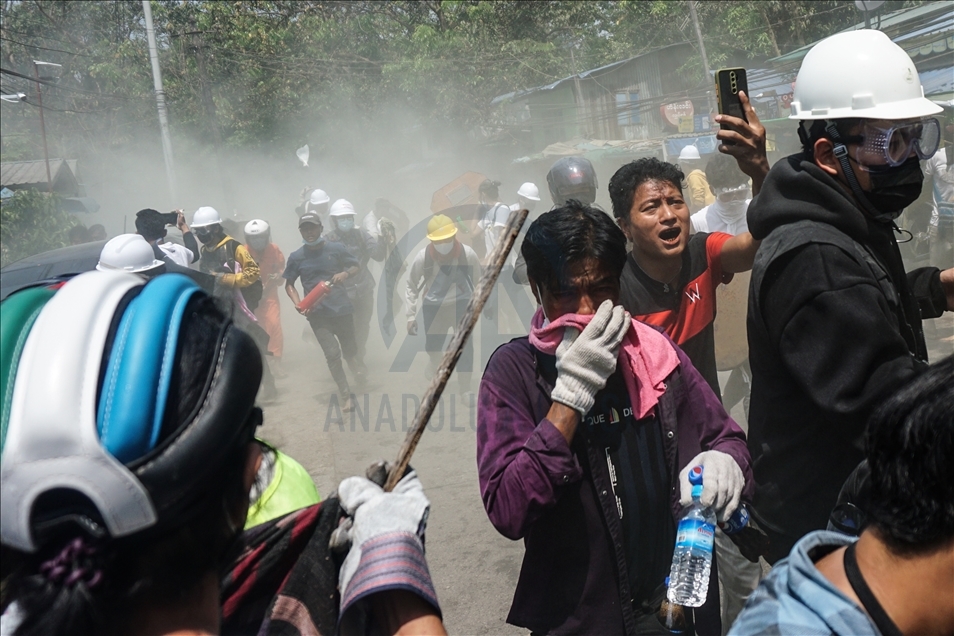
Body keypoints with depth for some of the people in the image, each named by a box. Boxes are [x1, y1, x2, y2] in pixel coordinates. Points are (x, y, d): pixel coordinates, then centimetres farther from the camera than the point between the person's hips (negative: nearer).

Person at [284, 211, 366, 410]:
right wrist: (298, 303, -8)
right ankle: (345, 396, 4)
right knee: (332, 353, -8)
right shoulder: (296, 257, 1)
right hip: (317, 313, 0)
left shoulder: (336, 248, -1)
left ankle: (357, 365, 47)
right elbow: (289, 284, 9)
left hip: (341, 309, 0)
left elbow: (356, 267, 8)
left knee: (349, 351, 10)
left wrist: (346, 273, -14)